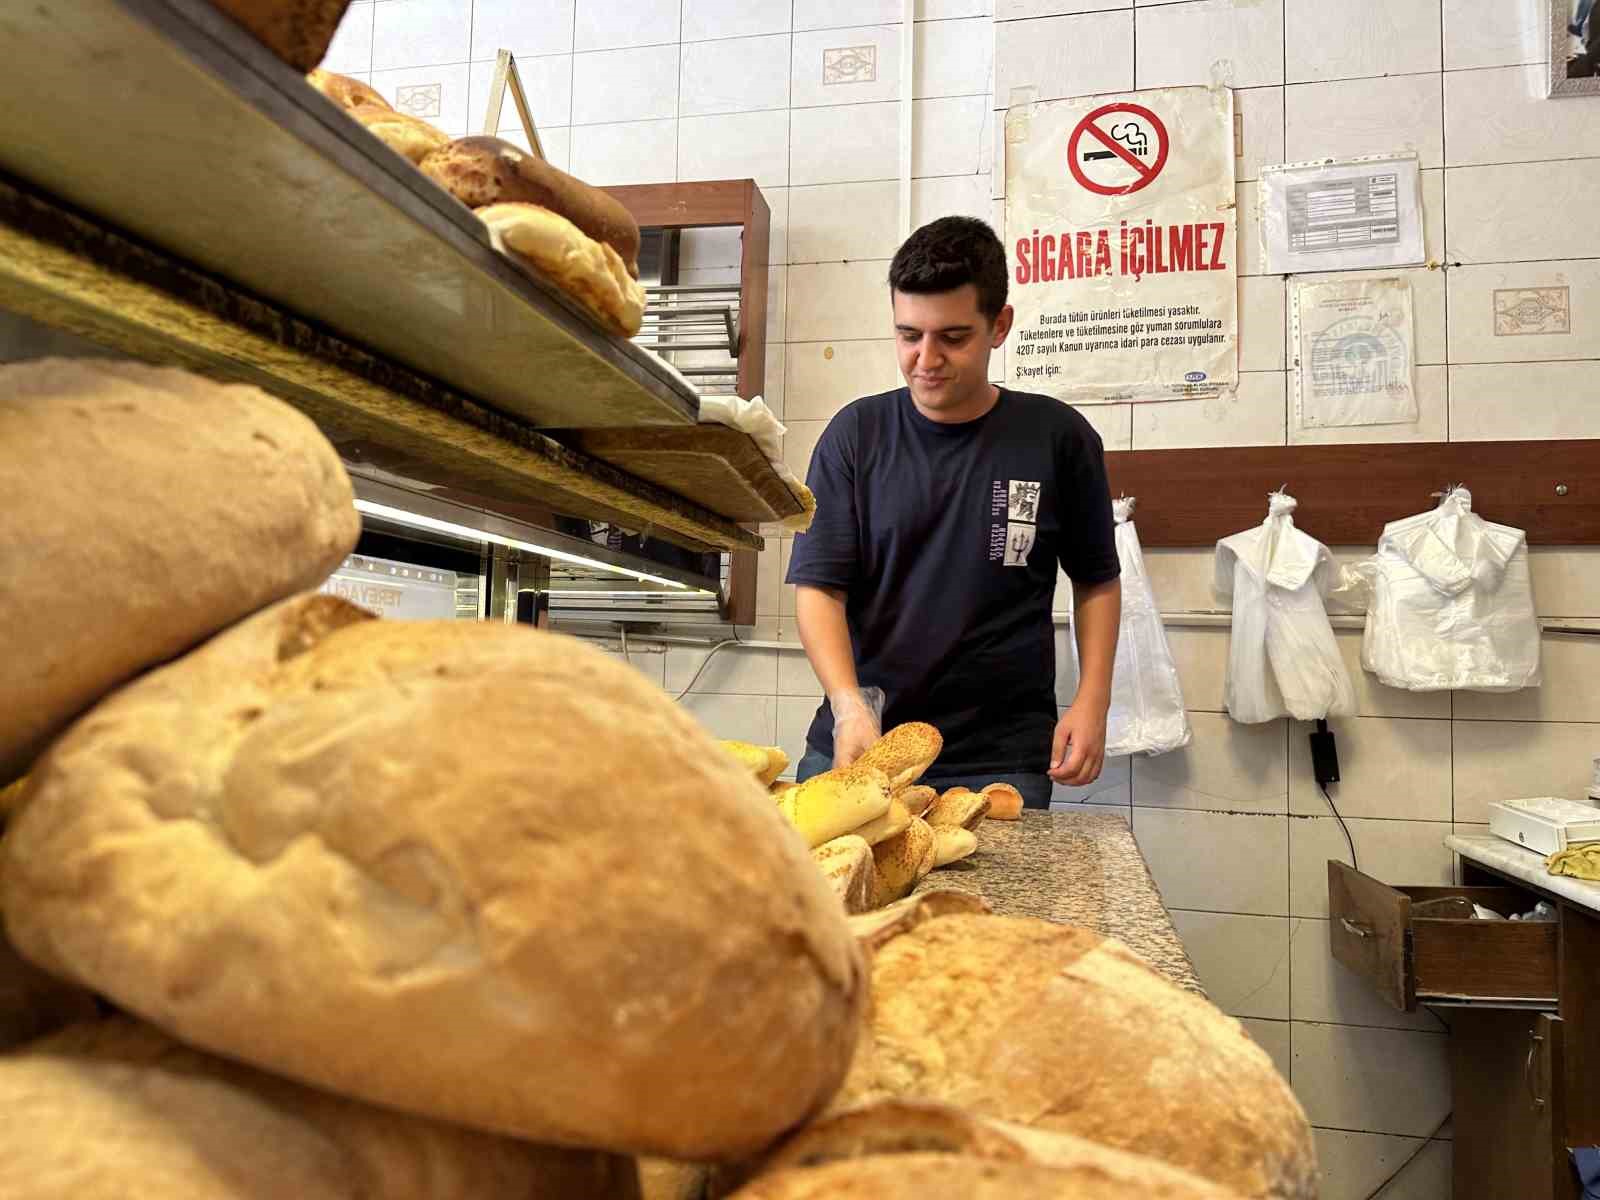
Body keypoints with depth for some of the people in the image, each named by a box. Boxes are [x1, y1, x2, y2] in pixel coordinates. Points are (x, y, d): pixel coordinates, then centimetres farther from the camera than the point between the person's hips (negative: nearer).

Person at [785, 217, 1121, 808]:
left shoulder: (1056, 437, -1)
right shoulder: (856, 434, -1)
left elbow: (1096, 580, 10)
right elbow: (818, 586, -5)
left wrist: (1092, 699, -1)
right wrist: (848, 704, -20)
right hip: (855, 741, 1)